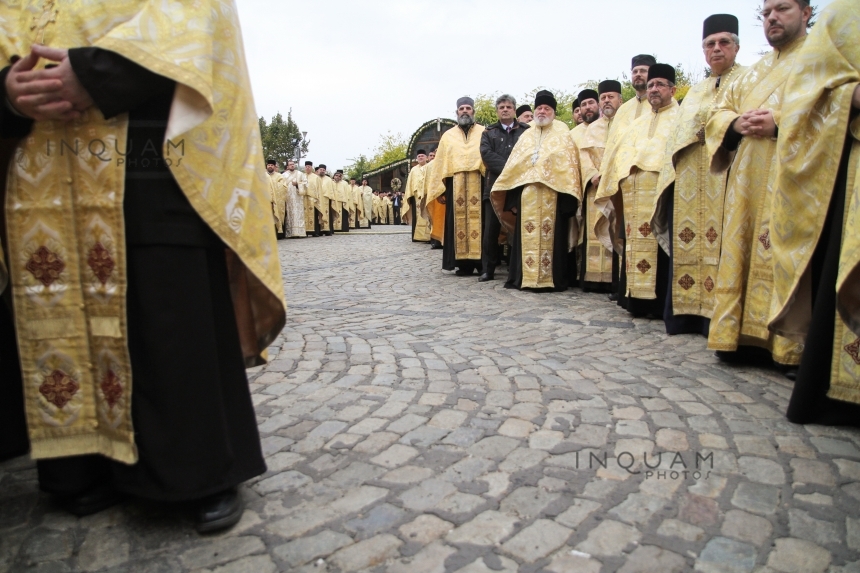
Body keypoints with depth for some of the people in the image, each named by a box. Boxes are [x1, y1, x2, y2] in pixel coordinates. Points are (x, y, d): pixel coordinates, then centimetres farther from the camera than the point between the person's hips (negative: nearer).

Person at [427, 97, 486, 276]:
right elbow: (440, 163, 10)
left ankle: (482, 262, 3)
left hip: (479, 184, -1)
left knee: (479, 221, -2)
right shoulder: (448, 136, 16)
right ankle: (463, 263, 4)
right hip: (455, 186, 2)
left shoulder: (484, 133, 11)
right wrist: (439, 189, 1)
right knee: (458, 223, 0)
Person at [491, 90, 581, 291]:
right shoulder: (526, 135, 20)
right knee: (526, 234, 3)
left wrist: (567, 190, -12)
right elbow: (514, 163, 16)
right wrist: (512, 194, 7)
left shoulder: (562, 133, 9)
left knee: (550, 235, -5)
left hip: (552, 192, -4)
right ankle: (525, 276, 8)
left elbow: (569, 161, 0)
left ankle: (549, 278, -1)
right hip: (527, 192, 4)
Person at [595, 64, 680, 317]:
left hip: (661, 189, -5)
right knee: (635, 243, 1)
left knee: (659, 247, -9)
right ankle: (638, 299, 6)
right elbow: (623, 155, 20)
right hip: (633, 192, 5)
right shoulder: (638, 124, 28)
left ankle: (660, 302, -6)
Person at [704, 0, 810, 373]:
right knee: (743, 252, 1)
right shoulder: (754, 72, 27)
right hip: (748, 177, 6)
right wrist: (737, 123, -1)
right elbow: (720, 111, 21)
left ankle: (792, 348, -7)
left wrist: (780, 121, -17)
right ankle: (747, 337, 5)